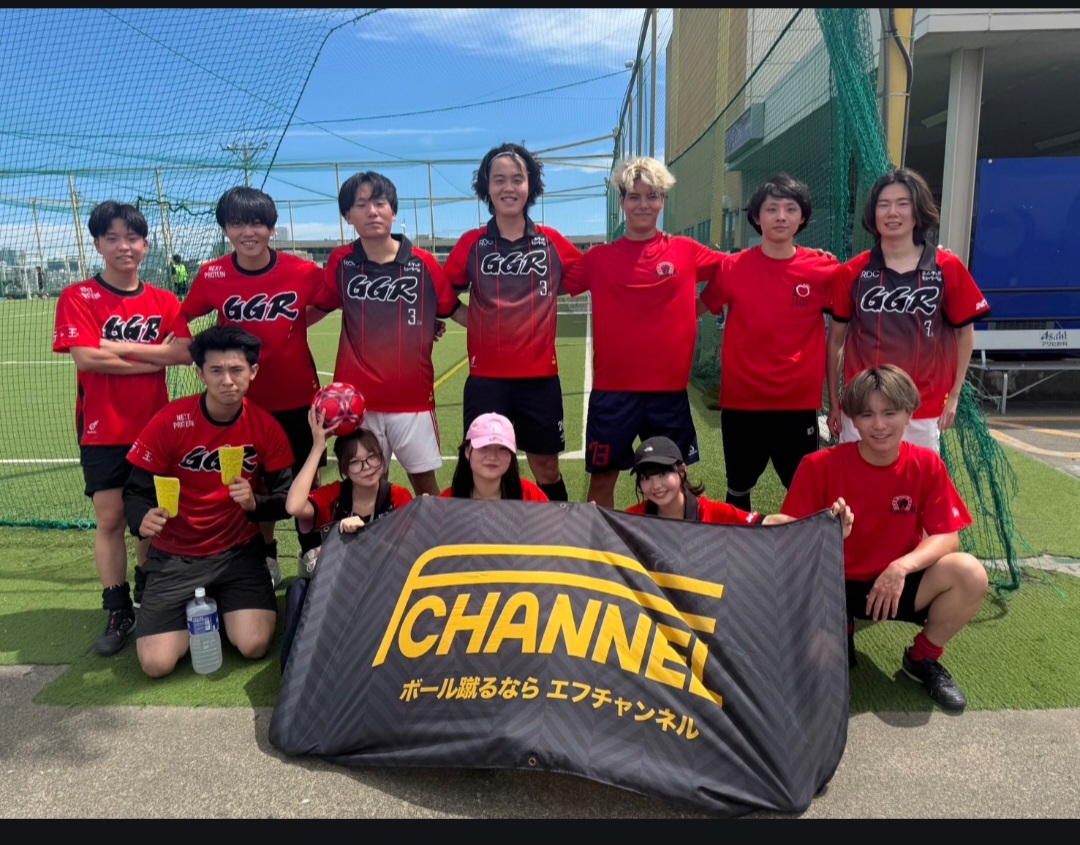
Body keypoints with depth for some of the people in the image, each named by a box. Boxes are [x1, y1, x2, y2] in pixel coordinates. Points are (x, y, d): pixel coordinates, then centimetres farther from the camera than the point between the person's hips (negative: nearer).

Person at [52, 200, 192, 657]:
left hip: (154, 425, 2)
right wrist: (154, 358, -13)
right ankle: (118, 612, 14)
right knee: (110, 518, 1)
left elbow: (184, 352, -11)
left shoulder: (163, 301, 4)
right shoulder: (78, 297, -3)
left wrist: (119, 346, -16)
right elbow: (85, 357, -17)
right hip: (103, 430, -2)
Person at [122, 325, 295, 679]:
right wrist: (143, 519, -30)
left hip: (240, 552, 1)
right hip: (175, 556, 0)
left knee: (254, 645, -18)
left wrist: (255, 503, -25)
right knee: (157, 663, -12)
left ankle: (226, 607, 17)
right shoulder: (170, 421, -13)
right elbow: (136, 492, -7)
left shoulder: (266, 426, -9)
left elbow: (286, 500, -3)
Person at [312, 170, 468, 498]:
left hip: (413, 395, -1)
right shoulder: (340, 261, 0)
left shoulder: (424, 263, -4)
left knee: (424, 478, 9)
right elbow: (318, 307, 12)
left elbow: (454, 309, 5)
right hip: (357, 396, 1)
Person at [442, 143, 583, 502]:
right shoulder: (472, 243, 1)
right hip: (486, 377, 0)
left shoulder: (552, 242, 2)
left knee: (546, 467, 11)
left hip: (540, 375, 0)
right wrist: (478, 321, -2)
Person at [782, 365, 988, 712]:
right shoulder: (820, 465, -16)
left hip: (897, 584, 2)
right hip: (835, 584, -2)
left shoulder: (927, 465, -9)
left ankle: (923, 658, 3)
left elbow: (946, 537, -10)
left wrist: (902, 567, -28)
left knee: (970, 574, -26)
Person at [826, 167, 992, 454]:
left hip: (923, 412, 0)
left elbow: (964, 332, 8)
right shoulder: (851, 272, -1)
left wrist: (954, 395, 5)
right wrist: (833, 403, 4)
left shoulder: (949, 268, -1)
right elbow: (836, 339, 5)